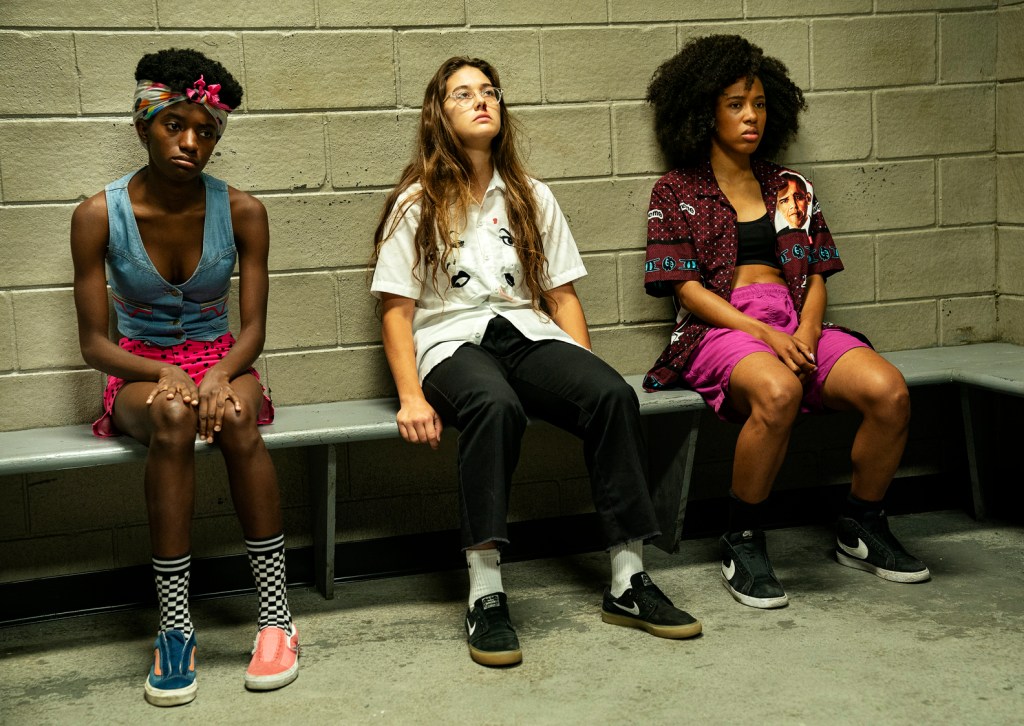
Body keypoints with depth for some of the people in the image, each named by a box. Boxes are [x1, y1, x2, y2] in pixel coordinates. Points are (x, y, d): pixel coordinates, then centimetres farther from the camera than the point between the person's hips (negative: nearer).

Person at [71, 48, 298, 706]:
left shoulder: (241, 212, -5)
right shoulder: (100, 215, -9)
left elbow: (253, 329, -4)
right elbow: (94, 341, -7)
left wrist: (220, 374, -26)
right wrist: (165, 374, -26)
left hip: (221, 361, 1)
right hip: (140, 369, -1)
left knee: (236, 418, -36)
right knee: (173, 417, -38)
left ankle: (277, 617, -29)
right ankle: (175, 629, -33)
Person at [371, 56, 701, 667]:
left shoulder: (532, 199, 20)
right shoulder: (417, 204, 8)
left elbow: (562, 295, 16)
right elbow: (397, 308, 1)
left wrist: (585, 376, 0)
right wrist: (411, 396, -14)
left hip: (528, 335, 4)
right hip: (452, 342, -3)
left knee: (615, 393, -28)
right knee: (496, 404, -40)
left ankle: (629, 582, -23)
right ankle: (486, 599, -39)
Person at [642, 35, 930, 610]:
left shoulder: (792, 189, 21)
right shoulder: (676, 192, 9)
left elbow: (816, 275, 15)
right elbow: (687, 288, -2)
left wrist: (805, 333, -8)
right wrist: (763, 334, -15)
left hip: (795, 324, 4)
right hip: (719, 328, -4)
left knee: (889, 390, -24)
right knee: (777, 390, -40)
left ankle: (862, 529, -1)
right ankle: (743, 541, -20)